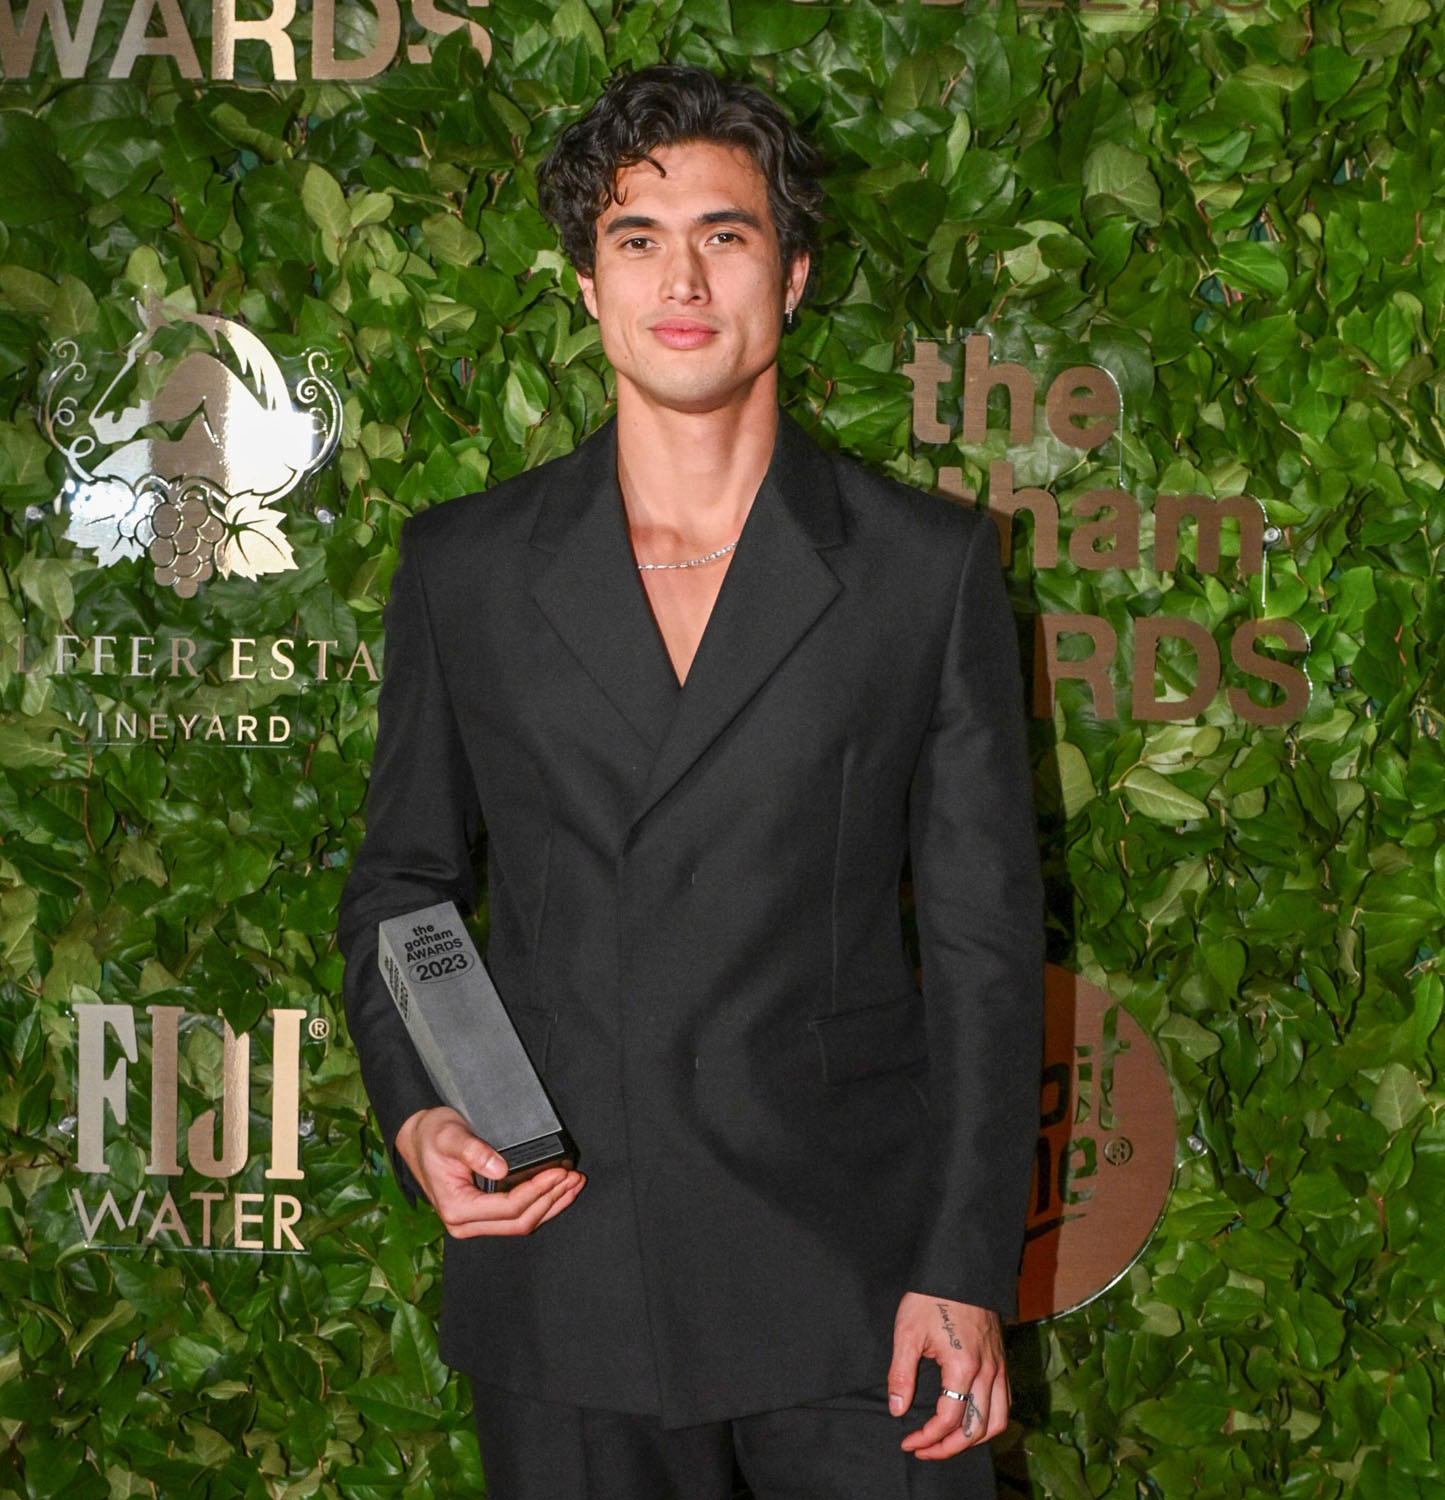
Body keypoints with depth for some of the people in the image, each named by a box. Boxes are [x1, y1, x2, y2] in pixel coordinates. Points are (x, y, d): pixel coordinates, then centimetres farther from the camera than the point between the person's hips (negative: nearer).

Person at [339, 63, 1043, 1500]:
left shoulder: (929, 563, 1)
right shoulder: (464, 566, 5)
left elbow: (984, 934, 1)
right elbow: (401, 878, 14)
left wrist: (967, 1270, -5)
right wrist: (414, 1117, -4)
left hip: (854, 1276, -1)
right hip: (561, 1277, 1)